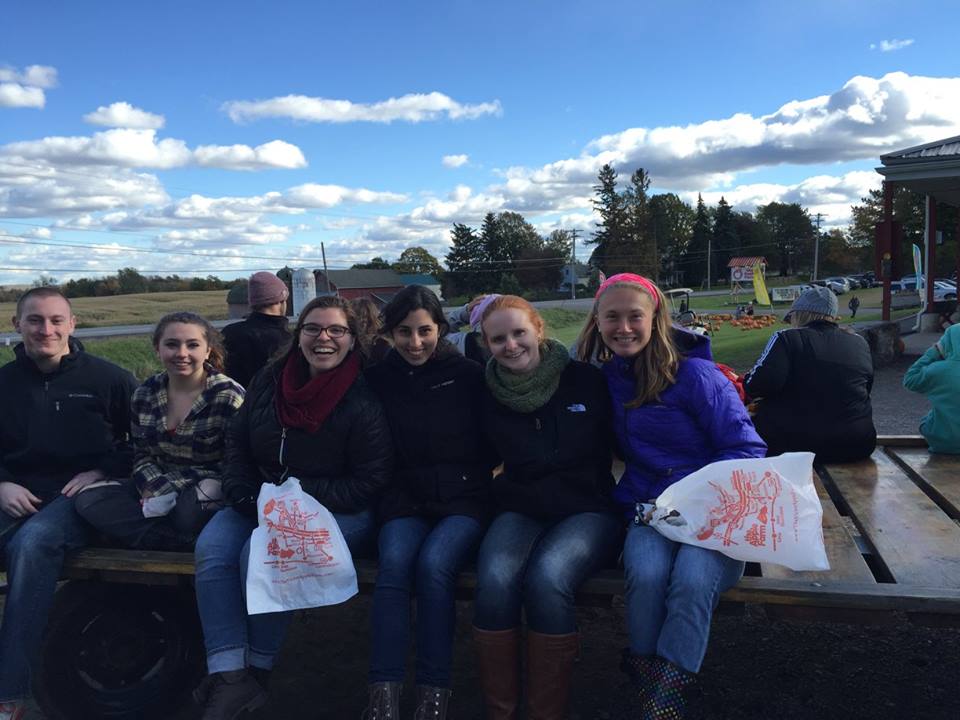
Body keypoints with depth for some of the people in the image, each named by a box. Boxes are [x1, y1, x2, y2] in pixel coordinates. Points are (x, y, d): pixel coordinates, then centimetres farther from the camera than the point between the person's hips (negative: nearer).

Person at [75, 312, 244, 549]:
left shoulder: (229, 397, -10)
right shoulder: (145, 395, 6)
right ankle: (185, 543, -24)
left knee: (189, 510, -40)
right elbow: (142, 456, 11)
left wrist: (167, 491, -18)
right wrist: (155, 487, -13)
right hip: (158, 484, 6)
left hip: (207, 496, -6)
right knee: (89, 500, -16)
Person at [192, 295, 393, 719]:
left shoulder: (363, 403, -13)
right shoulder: (269, 381, 4)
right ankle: (230, 676, -21)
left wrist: (300, 495, -21)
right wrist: (247, 498, -4)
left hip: (338, 511, -6)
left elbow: (369, 482, -15)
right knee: (211, 548, -20)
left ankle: (258, 668, -8)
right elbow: (237, 444, 12)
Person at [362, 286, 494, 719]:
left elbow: (491, 446, 4)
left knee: (434, 563, -29)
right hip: (406, 498, 2)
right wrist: (390, 491, -1)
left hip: (464, 498, -2)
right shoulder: (379, 379, 7)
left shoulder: (468, 375, 1)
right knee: (394, 562, -28)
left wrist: (474, 480, -8)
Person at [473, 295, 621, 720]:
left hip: (588, 511, -2)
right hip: (522, 512, 2)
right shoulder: (490, 397, 8)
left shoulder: (585, 379, 1)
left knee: (546, 578, -32)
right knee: (495, 580, -29)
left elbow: (614, 448, 7)